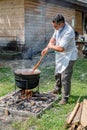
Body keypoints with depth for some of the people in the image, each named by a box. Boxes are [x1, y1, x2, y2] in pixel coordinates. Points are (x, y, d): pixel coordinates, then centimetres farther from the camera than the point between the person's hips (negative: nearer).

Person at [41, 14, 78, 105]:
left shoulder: (68, 32, -31)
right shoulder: (58, 28, -3)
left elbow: (61, 48, -33)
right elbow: (53, 38, 15)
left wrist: (50, 46, -16)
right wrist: (46, 48, 4)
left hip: (68, 57, -9)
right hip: (60, 56, 9)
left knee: (65, 78, -6)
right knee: (57, 74, 23)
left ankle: (65, 98, 9)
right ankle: (57, 89, 46)